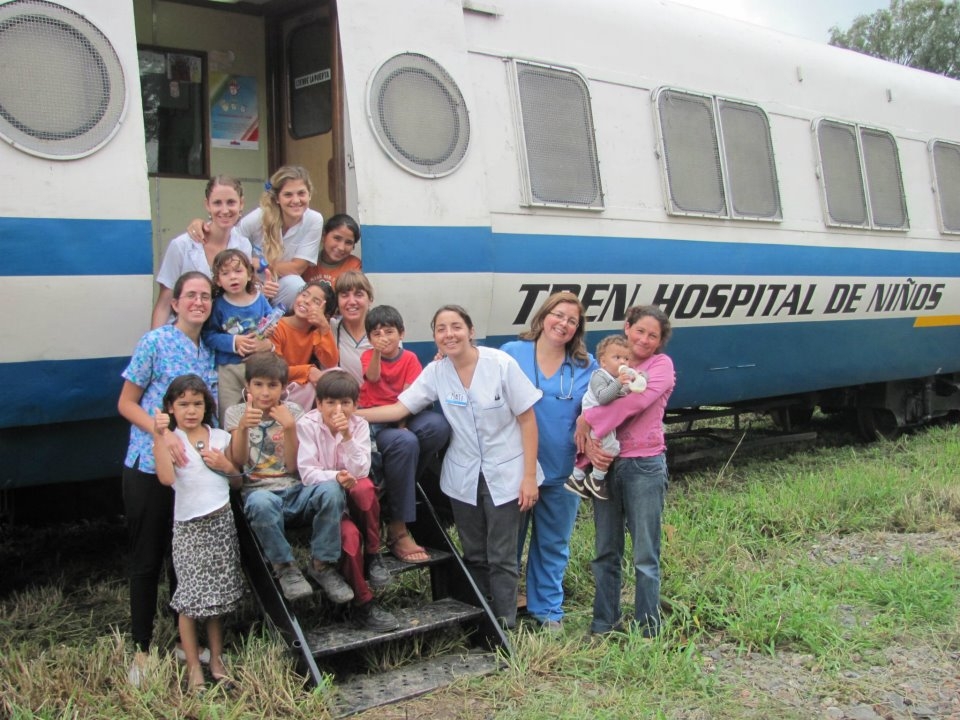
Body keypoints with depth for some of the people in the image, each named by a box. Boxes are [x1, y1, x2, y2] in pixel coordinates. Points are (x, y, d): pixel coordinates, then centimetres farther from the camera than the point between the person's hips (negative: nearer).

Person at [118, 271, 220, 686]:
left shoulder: (208, 351, 9)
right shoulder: (155, 342, -8)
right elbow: (126, 404, -7)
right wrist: (162, 433, -22)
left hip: (193, 467, 5)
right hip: (149, 467, -5)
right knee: (147, 559, 5)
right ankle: (141, 649, 16)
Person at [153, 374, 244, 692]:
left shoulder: (220, 438, 7)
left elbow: (238, 482, 14)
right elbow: (166, 478, -23)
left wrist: (226, 466, -6)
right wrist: (159, 437, -25)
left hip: (221, 522, 3)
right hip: (189, 527, -3)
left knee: (218, 594, 10)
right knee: (190, 598, 0)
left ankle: (217, 659, 21)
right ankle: (193, 666, 11)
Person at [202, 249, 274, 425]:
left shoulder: (260, 300, 2)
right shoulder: (218, 305, -3)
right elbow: (209, 336, -10)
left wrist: (269, 343, -19)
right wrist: (234, 342, -20)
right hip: (228, 368, -2)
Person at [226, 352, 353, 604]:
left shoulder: (293, 412, 8)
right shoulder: (236, 413, 7)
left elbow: (293, 467, 0)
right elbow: (238, 462, -6)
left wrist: (289, 428, -15)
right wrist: (243, 427, -23)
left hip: (295, 491, 2)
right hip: (258, 490, -2)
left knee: (330, 491, -31)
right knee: (261, 503, -39)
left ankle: (323, 565, -14)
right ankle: (284, 568, -17)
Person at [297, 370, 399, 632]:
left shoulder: (359, 425, -3)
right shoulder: (307, 425, -9)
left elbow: (360, 471, -14)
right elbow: (307, 473, -16)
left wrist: (347, 437, -25)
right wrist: (335, 477, -33)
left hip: (354, 497, 2)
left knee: (364, 486, -35)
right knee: (349, 533, -32)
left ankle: (373, 555, -16)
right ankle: (363, 605, -17)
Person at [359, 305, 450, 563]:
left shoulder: (409, 358, 6)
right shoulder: (368, 355, 2)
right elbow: (373, 378, -21)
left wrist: (402, 424, -20)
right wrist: (377, 351, -36)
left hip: (403, 416, 3)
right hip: (373, 420, -3)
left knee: (439, 426, -30)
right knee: (405, 443, -36)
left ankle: (400, 485, -16)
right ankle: (397, 530, -31)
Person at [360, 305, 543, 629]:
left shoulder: (501, 364, -14)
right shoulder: (435, 372, -4)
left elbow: (527, 419, -10)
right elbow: (399, 408, -4)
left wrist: (529, 476, -11)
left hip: (506, 475, -3)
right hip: (463, 478, 4)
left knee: (502, 558, 0)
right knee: (474, 556, 11)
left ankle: (505, 627, 11)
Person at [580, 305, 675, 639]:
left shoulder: (661, 365, -1)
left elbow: (637, 400, -18)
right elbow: (591, 403, 3)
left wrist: (589, 421, -16)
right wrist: (589, 444, -16)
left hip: (643, 464, -4)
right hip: (606, 464, 5)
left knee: (645, 555, 0)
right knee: (606, 552, 10)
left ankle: (647, 631, 8)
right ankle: (603, 626, 20)